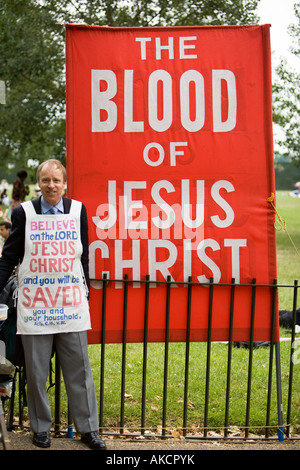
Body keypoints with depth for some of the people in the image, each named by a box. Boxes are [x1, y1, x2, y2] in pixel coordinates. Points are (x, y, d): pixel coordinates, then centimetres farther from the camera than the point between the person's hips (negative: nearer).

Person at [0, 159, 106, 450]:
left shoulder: (77, 210, 6)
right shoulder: (24, 213, 1)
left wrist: (85, 293, 15)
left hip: (71, 305, 1)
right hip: (34, 306, -1)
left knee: (79, 370, 5)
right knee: (36, 372, 6)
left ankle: (88, 429, 16)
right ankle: (41, 428, 21)